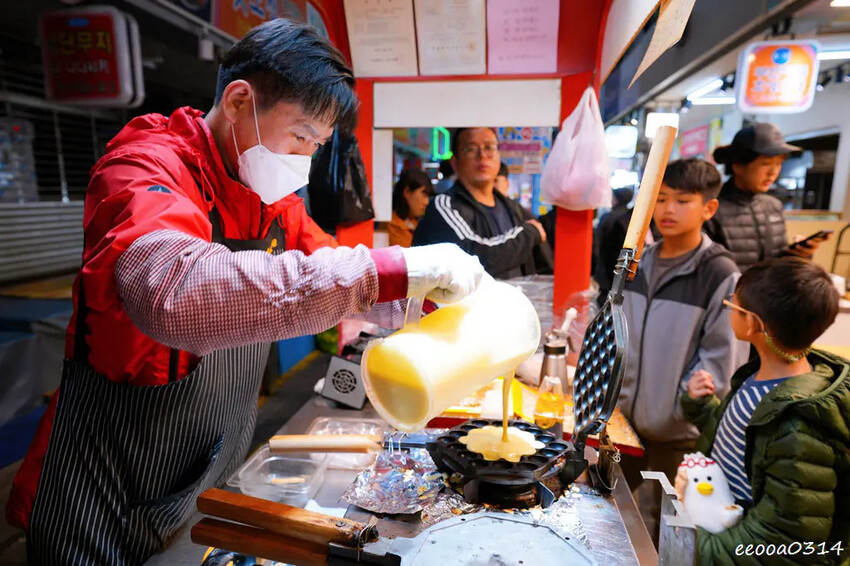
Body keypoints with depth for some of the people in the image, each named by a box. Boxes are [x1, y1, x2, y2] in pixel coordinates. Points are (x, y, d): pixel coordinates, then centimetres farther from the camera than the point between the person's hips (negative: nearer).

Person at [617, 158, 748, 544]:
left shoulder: (721, 275, -14)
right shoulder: (639, 263, 2)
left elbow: (721, 360, -13)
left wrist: (678, 407, -15)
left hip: (679, 429, -5)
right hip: (628, 416, 5)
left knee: (661, 522, 15)